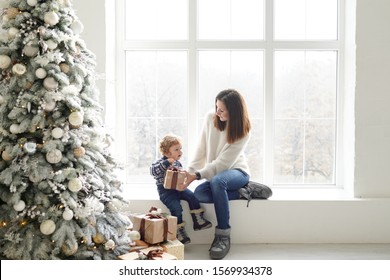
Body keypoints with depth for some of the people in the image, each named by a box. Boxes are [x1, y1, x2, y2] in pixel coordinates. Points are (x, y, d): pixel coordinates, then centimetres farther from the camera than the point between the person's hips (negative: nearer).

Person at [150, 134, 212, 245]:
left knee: (192, 196, -16)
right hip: (166, 191, -7)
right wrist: (167, 162, -30)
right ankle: (180, 233, -11)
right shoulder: (161, 162, -6)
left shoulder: (177, 163, 16)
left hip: (178, 188, 7)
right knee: (176, 208, -23)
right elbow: (153, 170, -27)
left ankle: (198, 221, -9)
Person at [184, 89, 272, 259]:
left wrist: (197, 175, -27)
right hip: (215, 173, 5)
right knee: (199, 194, -29)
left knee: (217, 181, -40)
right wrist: (189, 170, -12)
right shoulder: (210, 118, -4)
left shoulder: (242, 131, -16)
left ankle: (223, 235, -31)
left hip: (237, 171, -5)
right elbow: (201, 151, 0)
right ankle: (245, 191, -12)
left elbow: (224, 162, -21)